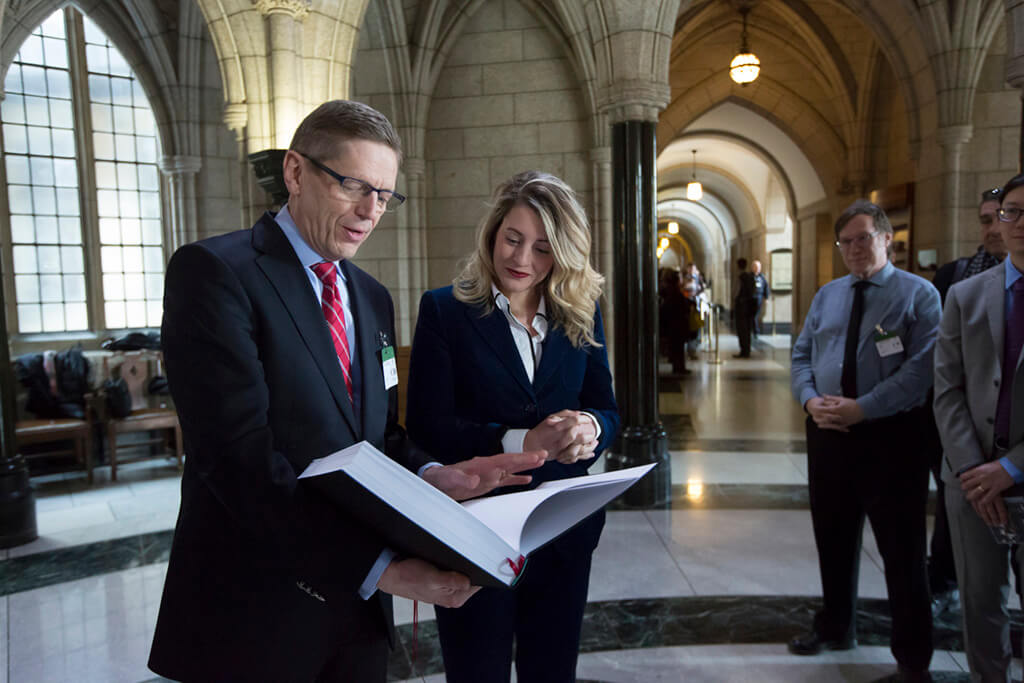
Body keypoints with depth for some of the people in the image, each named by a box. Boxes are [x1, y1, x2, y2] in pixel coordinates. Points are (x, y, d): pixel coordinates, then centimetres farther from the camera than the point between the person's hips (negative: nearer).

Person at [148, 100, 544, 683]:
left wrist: (433, 476, -9)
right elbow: (241, 459, -21)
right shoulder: (214, 270, -13)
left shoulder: (373, 298, 10)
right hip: (254, 612, -6)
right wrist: (381, 567, -25)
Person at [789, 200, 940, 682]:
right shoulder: (826, 295, 12)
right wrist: (812, 400, -9)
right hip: (827, 432, 5)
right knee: (833, 539, 17)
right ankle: (835, 628, 37)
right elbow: (801, 356, 11)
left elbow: (921, 367, -15)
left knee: (901, 548, 6)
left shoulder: (918, 294, -4)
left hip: (890, 435, -5)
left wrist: (861, 408, -21)